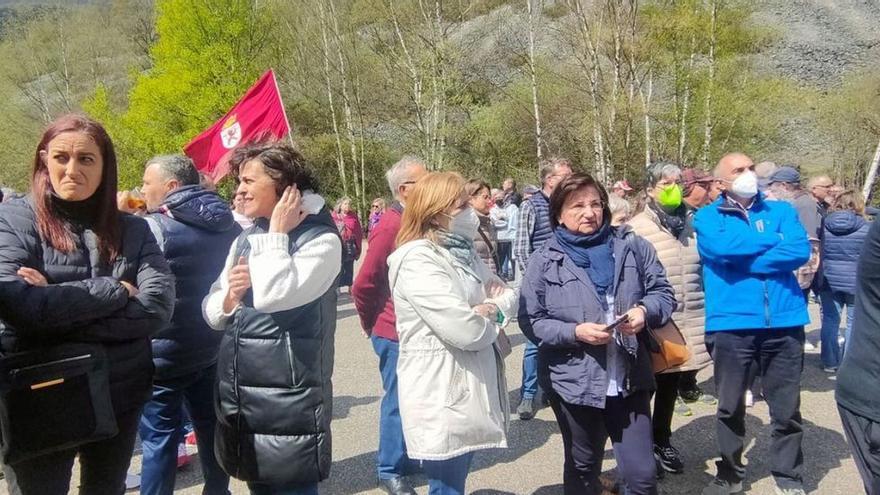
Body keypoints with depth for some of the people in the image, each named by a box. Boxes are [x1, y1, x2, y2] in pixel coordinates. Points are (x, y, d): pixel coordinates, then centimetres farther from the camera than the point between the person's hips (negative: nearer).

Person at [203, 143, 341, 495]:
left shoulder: (320, 239, -12)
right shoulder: (244, 239, 10)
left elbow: (271, 297, -27)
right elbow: (212, 314, 11)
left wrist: (277, 234, -16)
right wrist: (229, 297, -10)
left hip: (287, 399, -7)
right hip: (238, 396, 7)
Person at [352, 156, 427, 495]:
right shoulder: (390, 226, -18)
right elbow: (363, 285, -17)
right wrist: (371, 324, -2)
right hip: (396, 332, -7)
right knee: (398, 400, 4)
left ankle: (404, 458, 35)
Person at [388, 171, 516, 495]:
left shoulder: (461, 251, 10)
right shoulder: (418, 261, -20)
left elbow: (509, 296, 11)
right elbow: (467, 331, -27)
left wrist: (492, 308, -12)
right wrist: (490, 321, -5)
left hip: (469, 389, 9)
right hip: (441, 396, -9)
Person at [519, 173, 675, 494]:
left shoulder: (632, 246, 1)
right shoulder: (544, 261, -4)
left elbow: (663, 292, 6)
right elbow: (531, 321, -5)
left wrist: (645, 311, -15)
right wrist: (575, 332, -19)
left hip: (629, 379, 1)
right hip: (574, 382, -1)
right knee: (582, 468, 19)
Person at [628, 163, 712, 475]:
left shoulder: (693, 223, 5)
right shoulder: (637, 229, -10)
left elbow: (706, 268, 15)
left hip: (689, 322, 5)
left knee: (671, 384, 19)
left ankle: (662, 442, 38)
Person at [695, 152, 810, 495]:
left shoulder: (780, 210, 10)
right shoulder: (707, 217, 4)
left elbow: (800, 251, -8)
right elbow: (719, 247, -18)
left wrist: (741, 260, -12)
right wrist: (774, 239, -7)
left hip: (784, 322, 2)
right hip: (731, 323, -1)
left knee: (787, 409, 10)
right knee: (730, 407, 10)